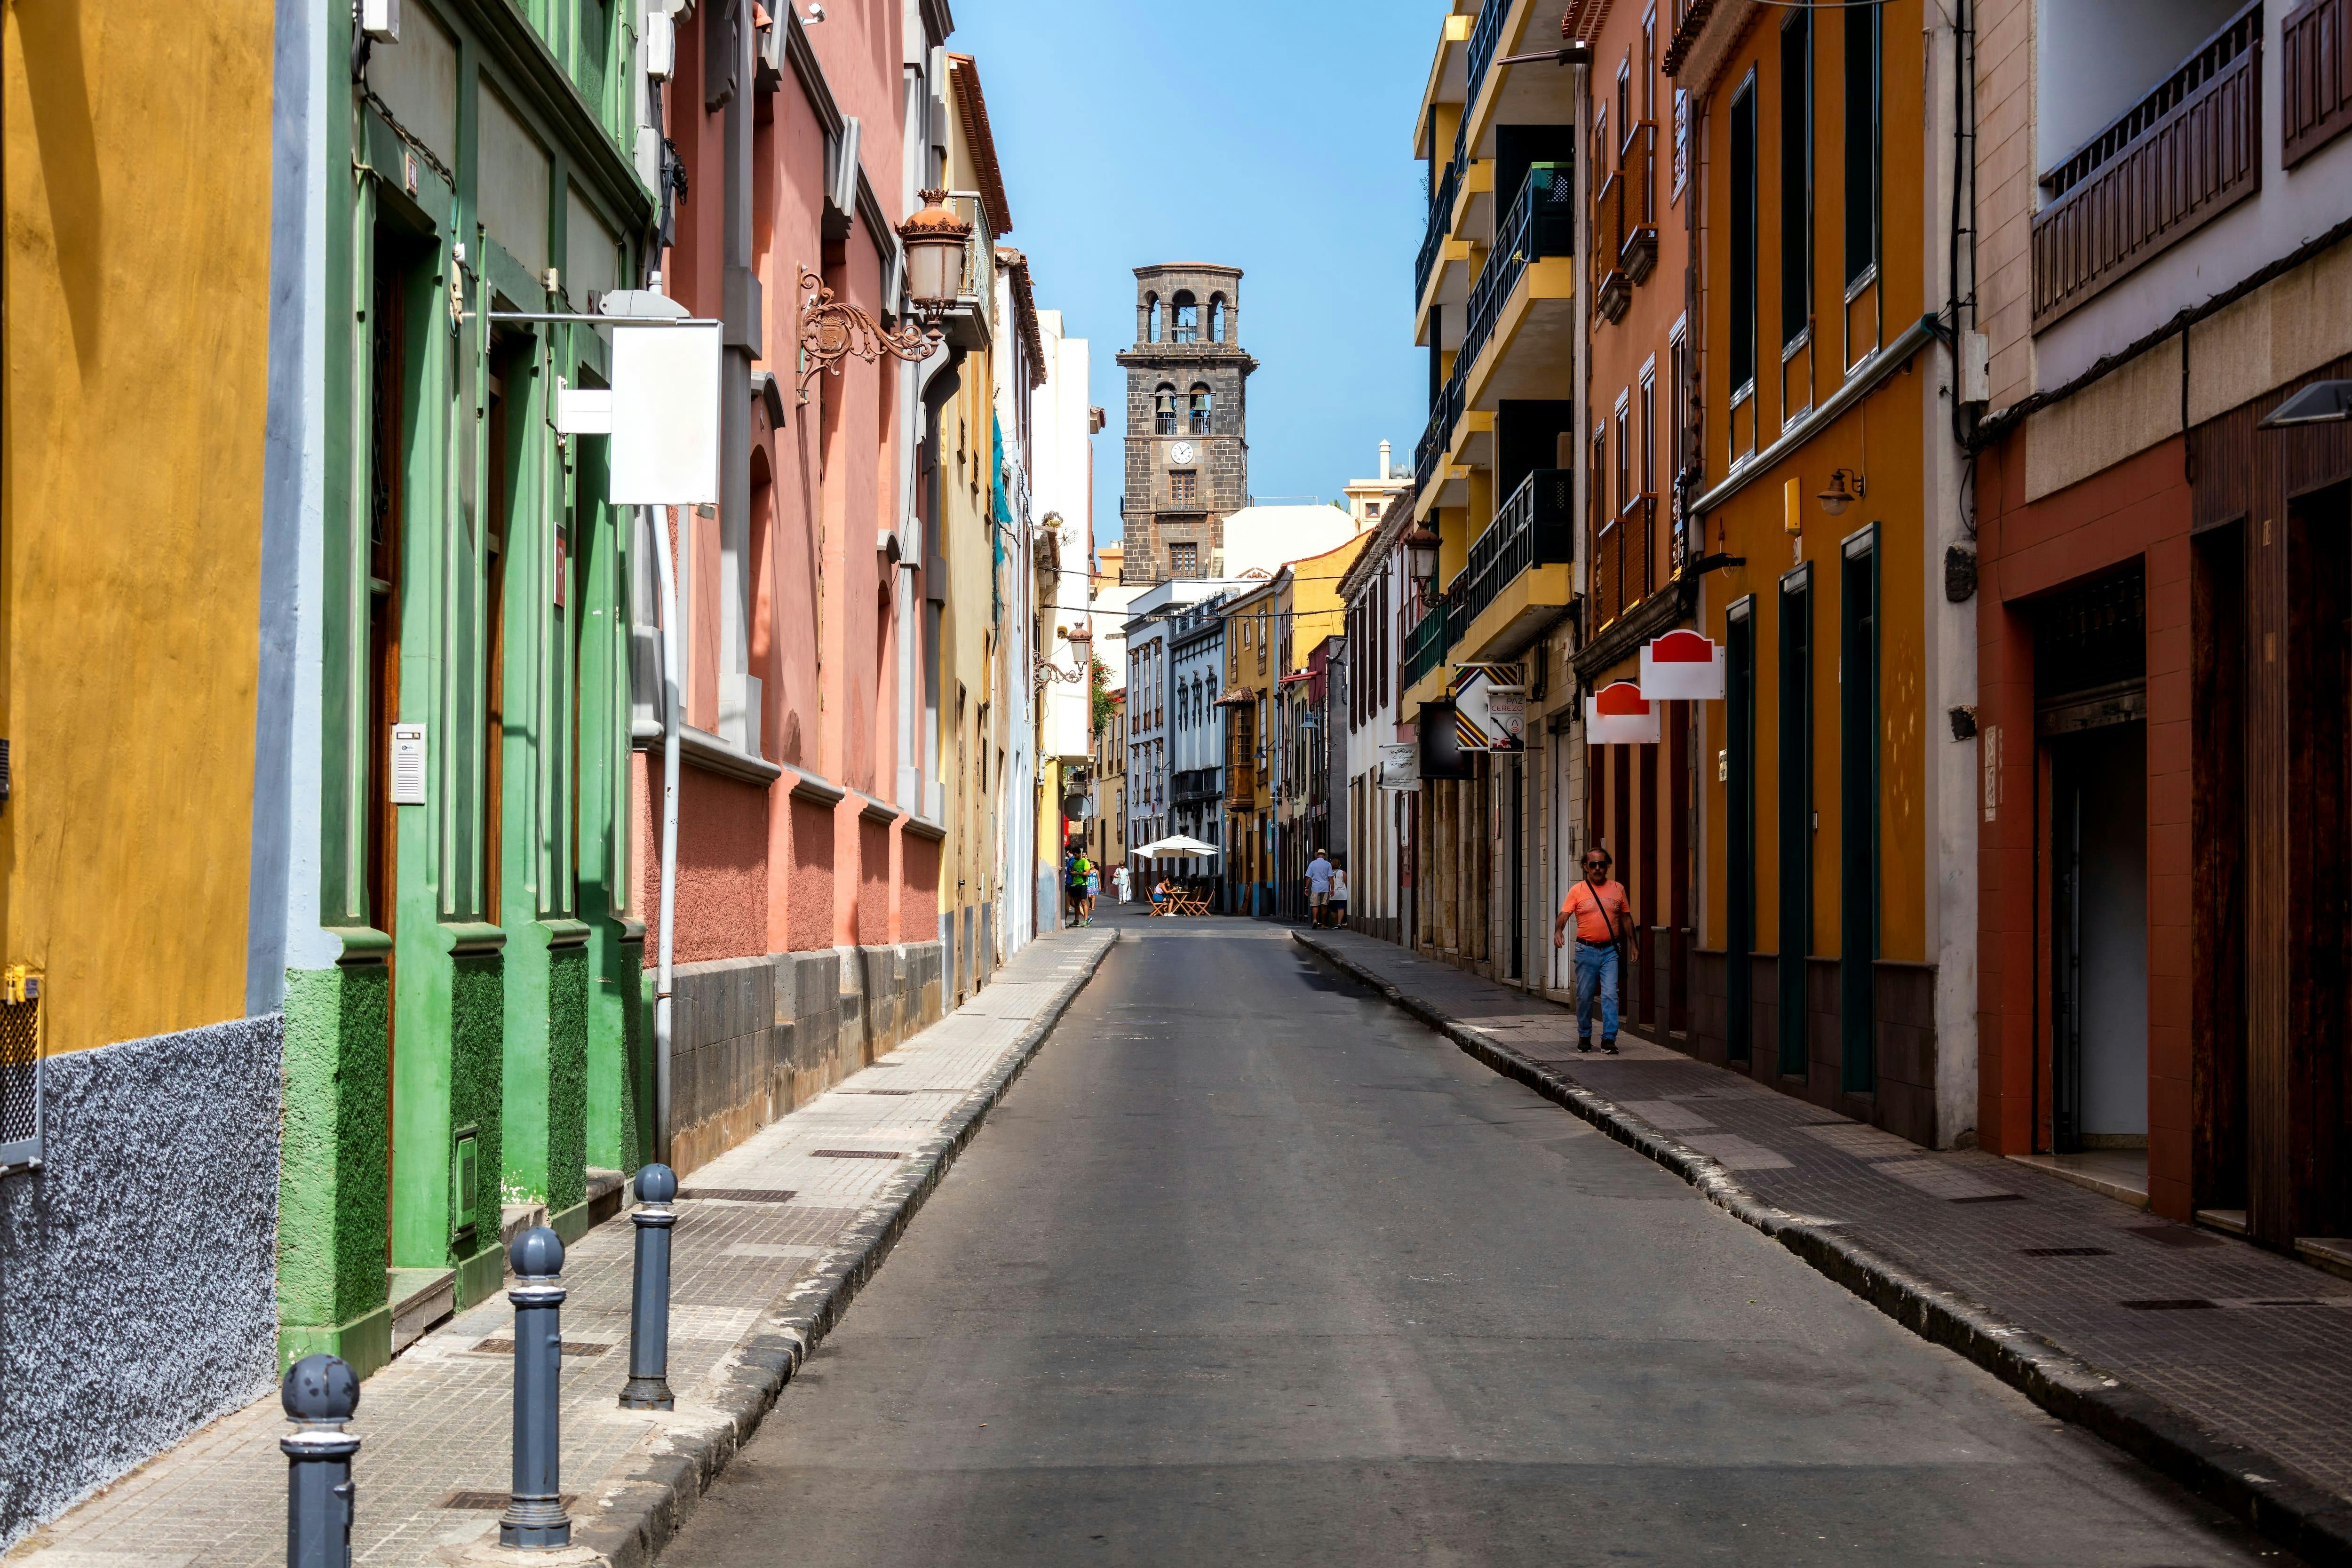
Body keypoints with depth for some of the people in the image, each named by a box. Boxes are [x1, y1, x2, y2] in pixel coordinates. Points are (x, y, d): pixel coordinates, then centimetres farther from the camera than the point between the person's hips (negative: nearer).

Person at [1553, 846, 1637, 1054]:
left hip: (1611, 950, 0)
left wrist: (1632, 943, 11)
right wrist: (1558, 931, -27)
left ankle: (1609, 1039, -8)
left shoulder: (1618, 889, 8)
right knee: (1584, 996, 6)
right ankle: (1584, 1036, 21)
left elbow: (1626, 918, 15)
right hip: (1586, 950, 0)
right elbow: (1564, 915, -7)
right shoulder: (1577, 891, 2)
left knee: (1610, 994, -9)